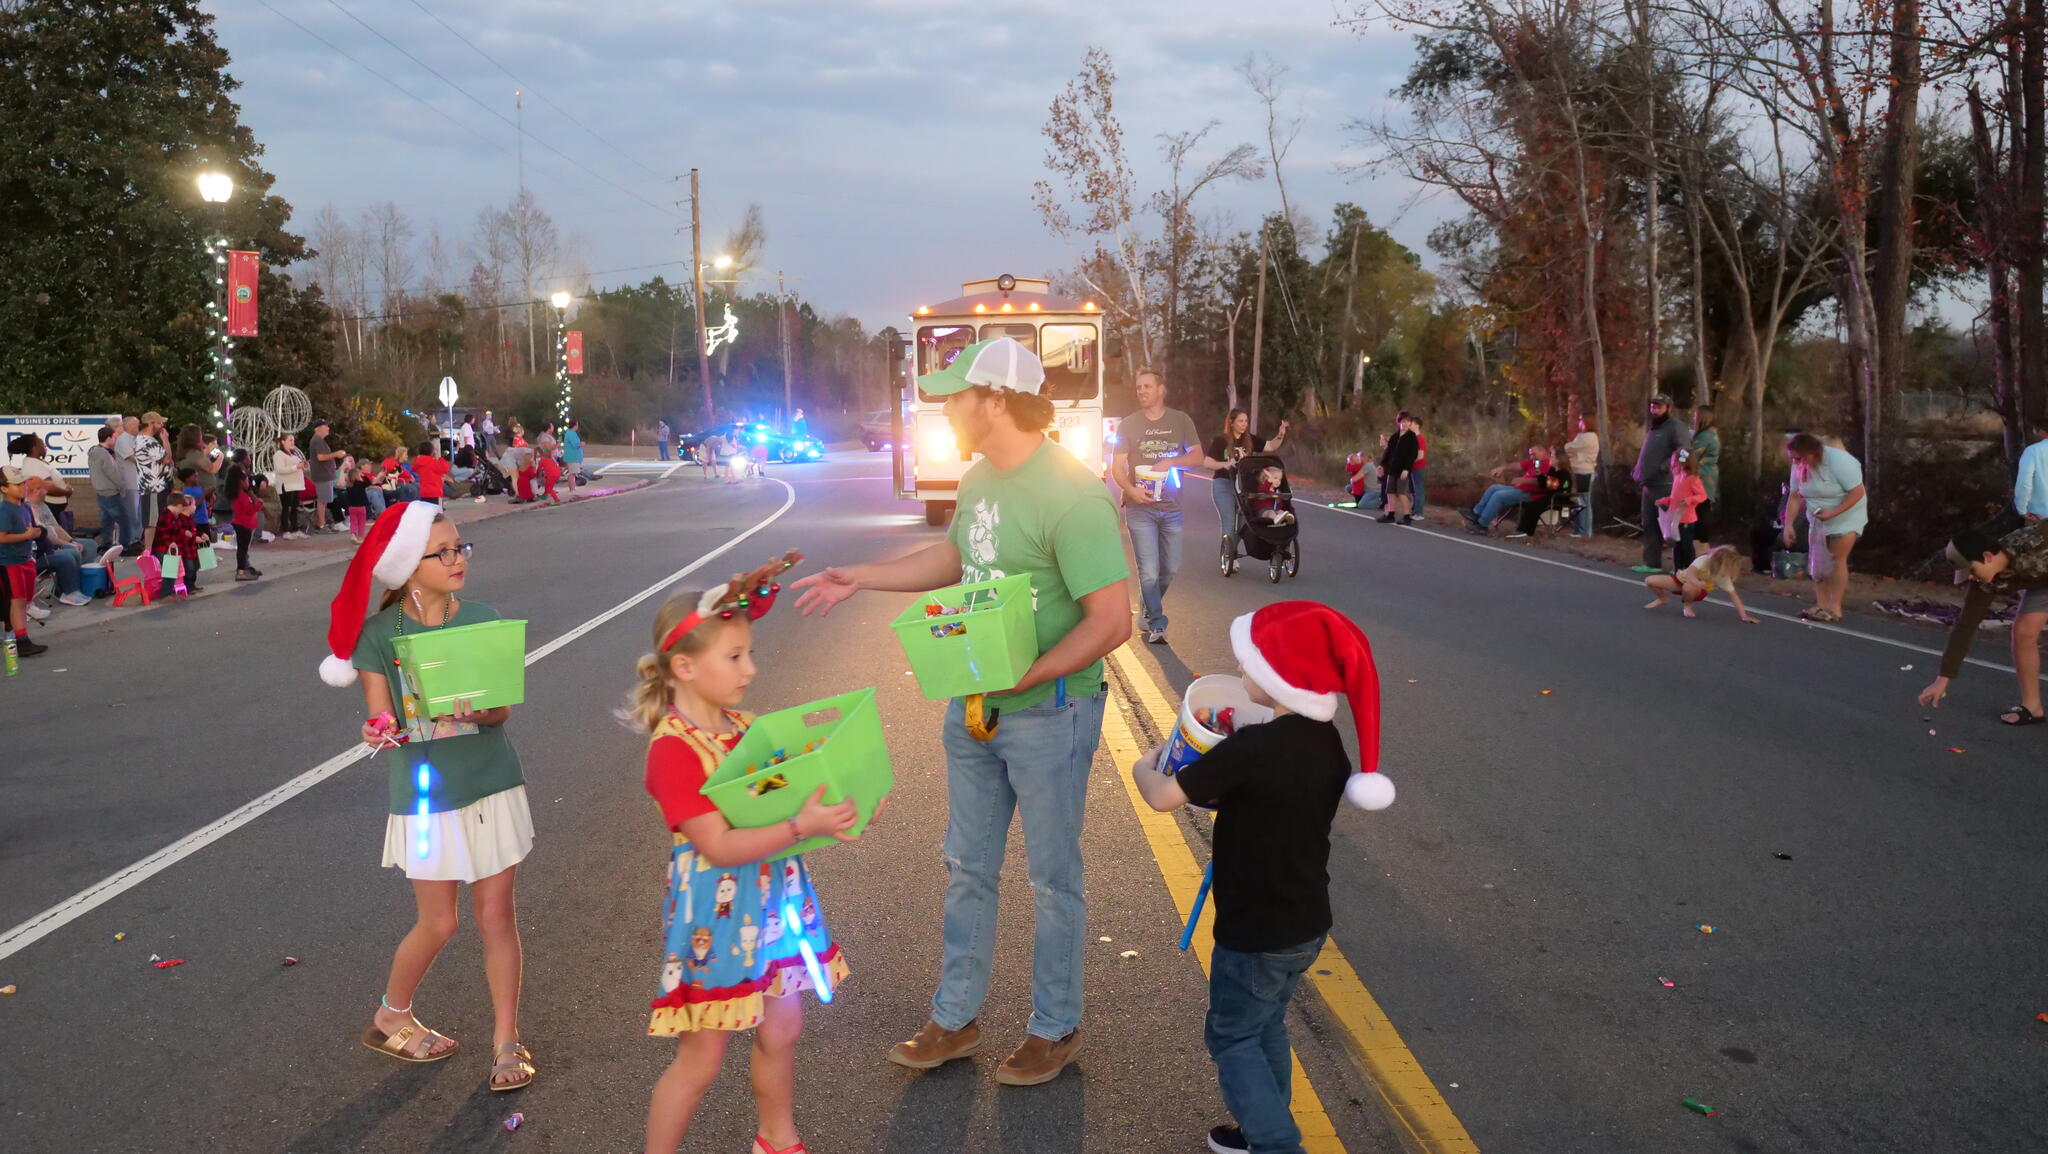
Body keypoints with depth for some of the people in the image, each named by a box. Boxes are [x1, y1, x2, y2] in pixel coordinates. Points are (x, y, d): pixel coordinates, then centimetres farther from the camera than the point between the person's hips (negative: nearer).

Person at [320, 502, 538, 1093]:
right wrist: (383, 732, -31)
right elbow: (383, 723, -8)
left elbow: (501, 707, -6)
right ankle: (390, 1020, 33)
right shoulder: (379, 634, -8)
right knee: (438, 923, 6)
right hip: (427, 793, -2)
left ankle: (506, 1042, 19)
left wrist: (477, 710, -28)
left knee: (497, 915, 6)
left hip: (493, 783, 2)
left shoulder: (482, 618, -2)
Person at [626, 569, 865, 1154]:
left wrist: (836, 809, -5)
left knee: (781, 1031, 20)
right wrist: (802, 827, -33)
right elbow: (719, 846, -25)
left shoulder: (743, 727, 5)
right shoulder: (672, 750, -20)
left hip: (777, 902, 8)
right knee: (702, 1058, 4)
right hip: (717, 916, -8)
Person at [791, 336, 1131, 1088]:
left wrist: (1021, 680, -26)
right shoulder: (980, 478, 2)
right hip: (974, 707, 8)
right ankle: (955, 1020, 34)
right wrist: (860, 578, 18)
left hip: (1048, 712, -8)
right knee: (967, 869, 18)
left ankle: (1055, 1028, 28)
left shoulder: (1072, 496, -24)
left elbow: (1112, 621, -25)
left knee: (1052, 878, 9)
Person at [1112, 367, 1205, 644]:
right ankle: (1156, 625, 2)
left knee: (1171, 568, 13)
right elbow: (1117, 467, -3)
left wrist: (1170, 461, -18)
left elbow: (1197, 457, 1)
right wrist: (1131, 490, -23)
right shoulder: (1128, 424, 0)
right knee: (1149, 571, -8)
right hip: (1140, 508, -2)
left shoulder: (1181, 421, 4)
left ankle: (1148, 604, 38)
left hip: (1171, 507, 3)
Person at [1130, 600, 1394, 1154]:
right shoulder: (1326, 740, -3)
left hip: (1255, 932, -8)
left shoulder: (1251, 748, -28)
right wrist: (1223, 790, 9)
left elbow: (1164, 797, -22)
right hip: (1307, 922, 8)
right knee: (1266, 1028, 24)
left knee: (1231, 1037, 10)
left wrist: (1144, 768, -2)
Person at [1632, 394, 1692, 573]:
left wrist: (1664, 468, -27)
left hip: (1666, 486, -9)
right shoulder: (1651, 428, 19)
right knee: (1650, 525, 11)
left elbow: (1684, 451, -20)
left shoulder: (1675, 426, -9)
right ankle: (1652, 563, 16)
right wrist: (1638, 473, 15)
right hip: (1649, 485, 9)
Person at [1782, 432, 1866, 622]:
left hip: (1846, 516, -6)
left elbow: (1858, 492, -24)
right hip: (1817, 519, 6)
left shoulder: (1839, 462, -26)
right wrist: (1788, 524, -13)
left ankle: (1834, 608, -3)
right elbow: (1795, 497, -4)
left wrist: (1833, 512, -31)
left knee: (1837, 560, -7)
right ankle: (1821, 604, 9)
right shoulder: (1799, 466, -8)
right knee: (1817, 561, 3)